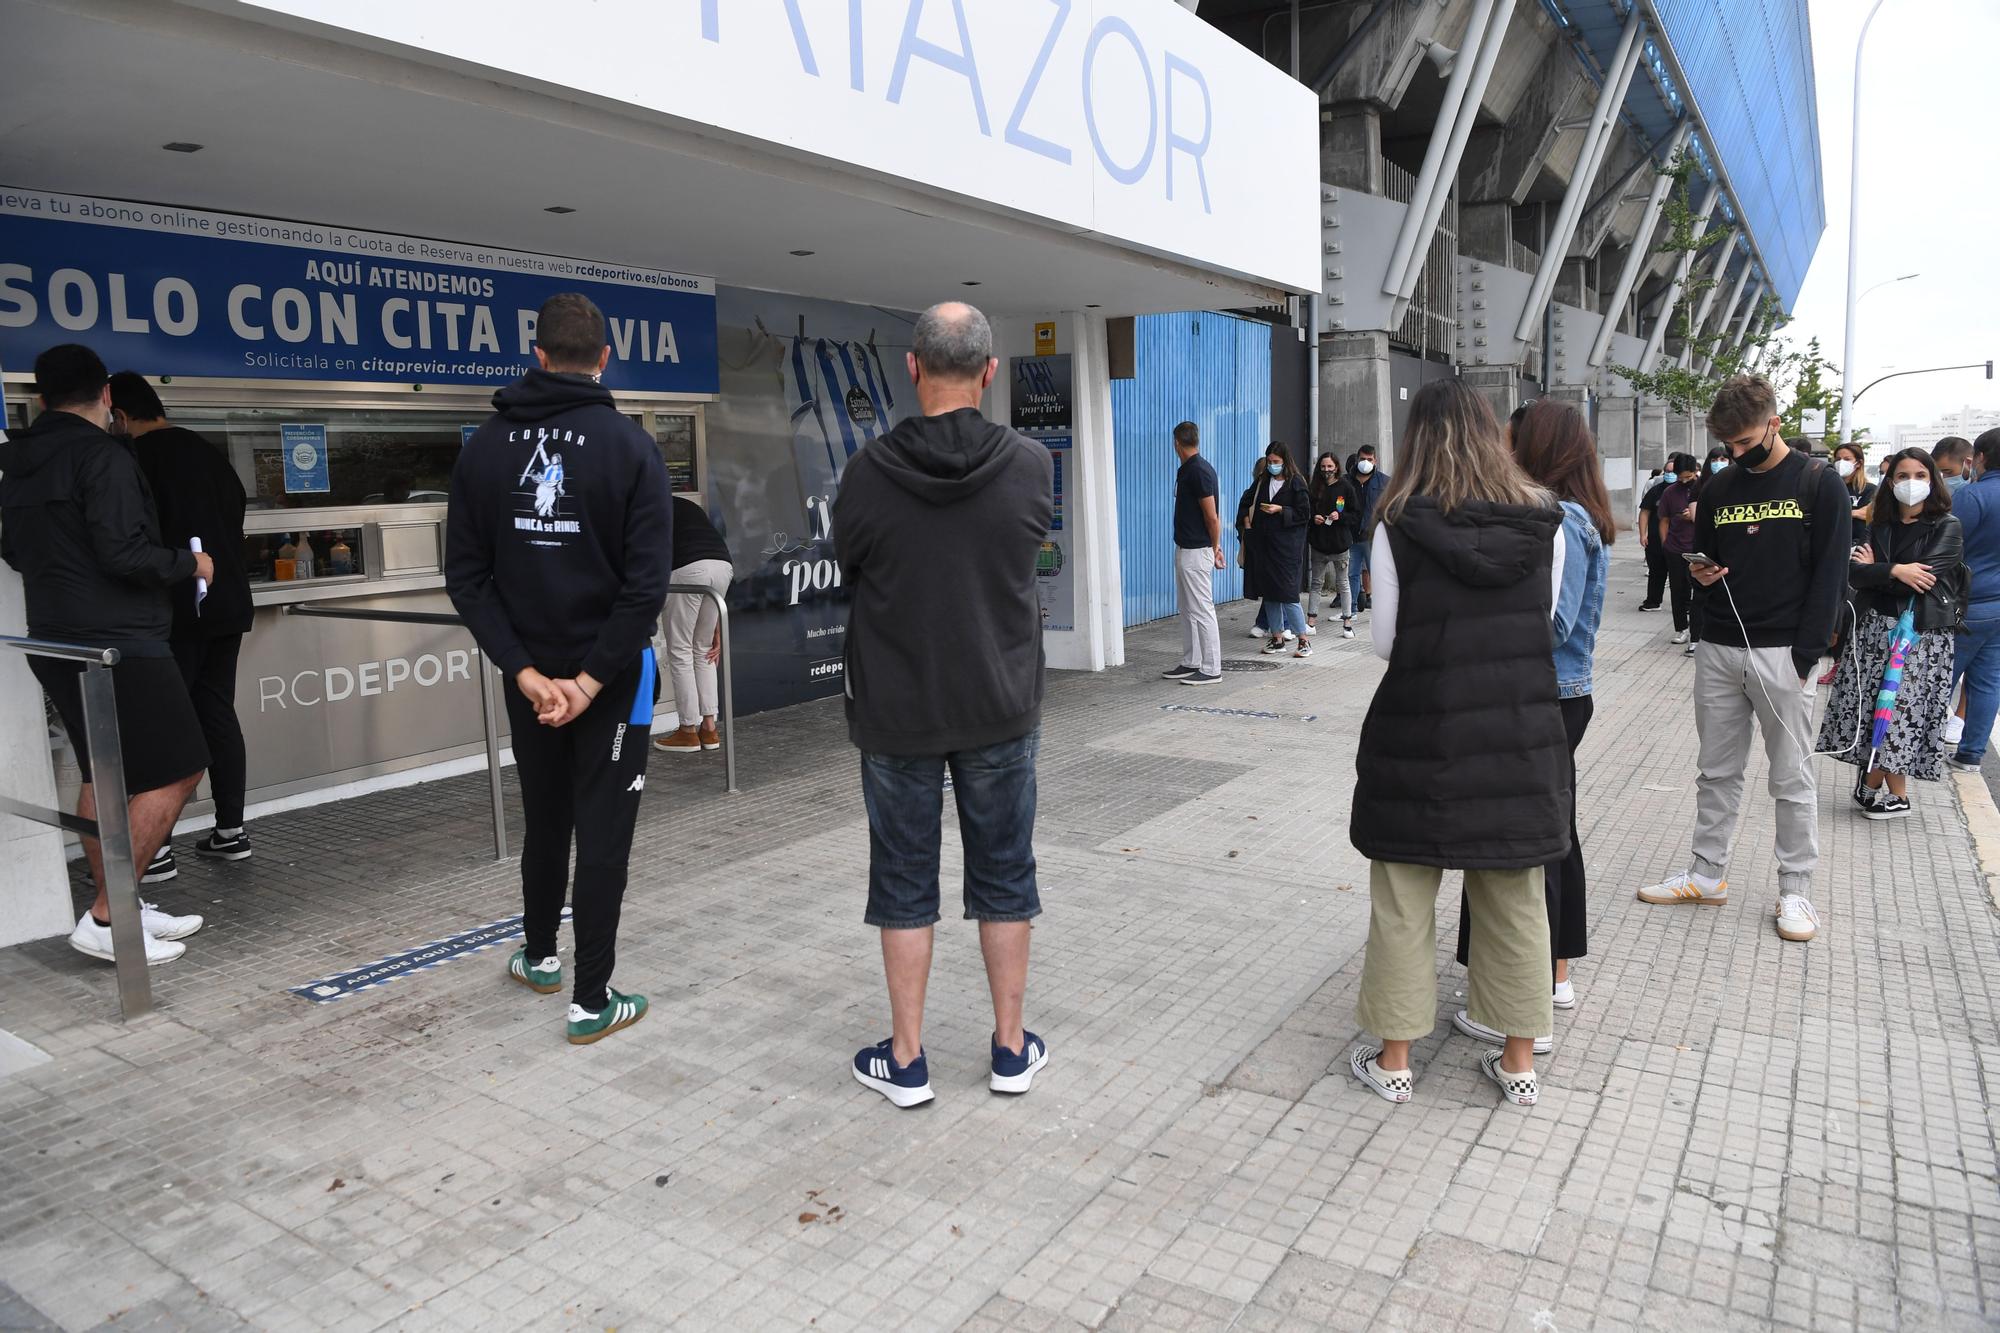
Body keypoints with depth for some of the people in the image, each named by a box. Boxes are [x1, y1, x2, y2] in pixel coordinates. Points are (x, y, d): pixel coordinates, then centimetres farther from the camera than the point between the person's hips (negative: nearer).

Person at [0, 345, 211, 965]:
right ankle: (106, 919, -5)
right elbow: (125, 553, -21)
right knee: (176, 771, -5)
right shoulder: (103, 455, -14)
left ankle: (121, 908, 21)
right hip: (120, 644, -9)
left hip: (56, 642, 9)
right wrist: (190, 563, -5)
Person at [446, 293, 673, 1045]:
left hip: (529, 672, 4)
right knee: (603, 831, 3)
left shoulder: (486, 444, 0)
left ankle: (539, 955, 39)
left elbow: (466, 575, -4)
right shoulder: (628, 444, -11)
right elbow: (648, 580, -19)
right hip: (611, 674, -4)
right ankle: (592, 1002, 9)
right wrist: (593, 677, -15)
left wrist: (523, 669, -8)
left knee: (544, 817, 21)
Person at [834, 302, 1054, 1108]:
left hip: (897, 712, -1)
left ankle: (905, 1061, 20)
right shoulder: (1030, 467, -10)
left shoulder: (868, 474, -13)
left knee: (904, 883, 11)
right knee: (1004, 876, 14)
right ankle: (1011, 1049, 25)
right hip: (1000, 709, 1)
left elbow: (847, 568, 2)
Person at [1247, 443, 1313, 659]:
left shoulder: (1296, 483, -4)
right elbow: (1254, 507, 22)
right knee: (1268, 593, 7)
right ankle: (1277, 638, 16)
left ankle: (1304, 640, -2)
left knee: (1287, 593, -10)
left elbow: (1305, 513, -6)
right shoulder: (1264, 482, 12)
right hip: (1265, 544, 6)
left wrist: (1280, 510, -14)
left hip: (1287, 546, -6)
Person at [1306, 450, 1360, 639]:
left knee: (1342, 584, 5)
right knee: (1316, 583, 8)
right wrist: (1313, 517, -7)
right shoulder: (1315, 488, 6)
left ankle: (1347, 623, 11)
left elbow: (1356, 515, -3)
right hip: (1318, 543, 3)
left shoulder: (1345, 487, -4)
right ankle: (1311, 621, 12)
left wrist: (1340, 516, -18)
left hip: (1340, 543, -3)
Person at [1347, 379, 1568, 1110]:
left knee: (1402, 898, 10)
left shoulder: (1400, 525, -10)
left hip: (1421, 734, -3)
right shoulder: (1543, 521, -1)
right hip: (1521, 733, 3)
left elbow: (1385, 639, -6)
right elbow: (1545, 622, 5)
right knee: (1516, 899, 14)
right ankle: (1519, 1062, 26)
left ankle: (1392, 1059, 20)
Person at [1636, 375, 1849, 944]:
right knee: (1717, 772, 12)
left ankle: (1796, 890, 14)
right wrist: (1701, 576, -4)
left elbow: (1830, 576, -7)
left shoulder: (1819, 484, -3)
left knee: (1792, 779, 4)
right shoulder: (1720, 486, 10)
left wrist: (1804, 656, -14)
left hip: (1781, 655, -4)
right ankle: (1708, 874, 23)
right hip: (1717, 651, 5)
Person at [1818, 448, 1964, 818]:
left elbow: (1924, 576, -15)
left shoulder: (1947, 527, -2)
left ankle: (1897, 795, 7)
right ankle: (1873, 782, 14)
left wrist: (1876, 570, -5)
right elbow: (1855, 574, -1)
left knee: (1903, 708, -3)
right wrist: (1895, 571, -16)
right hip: (1877, 625, 4)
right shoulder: (1880, 526, 11)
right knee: (1871, 706, 3)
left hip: (1923, 631, -4)